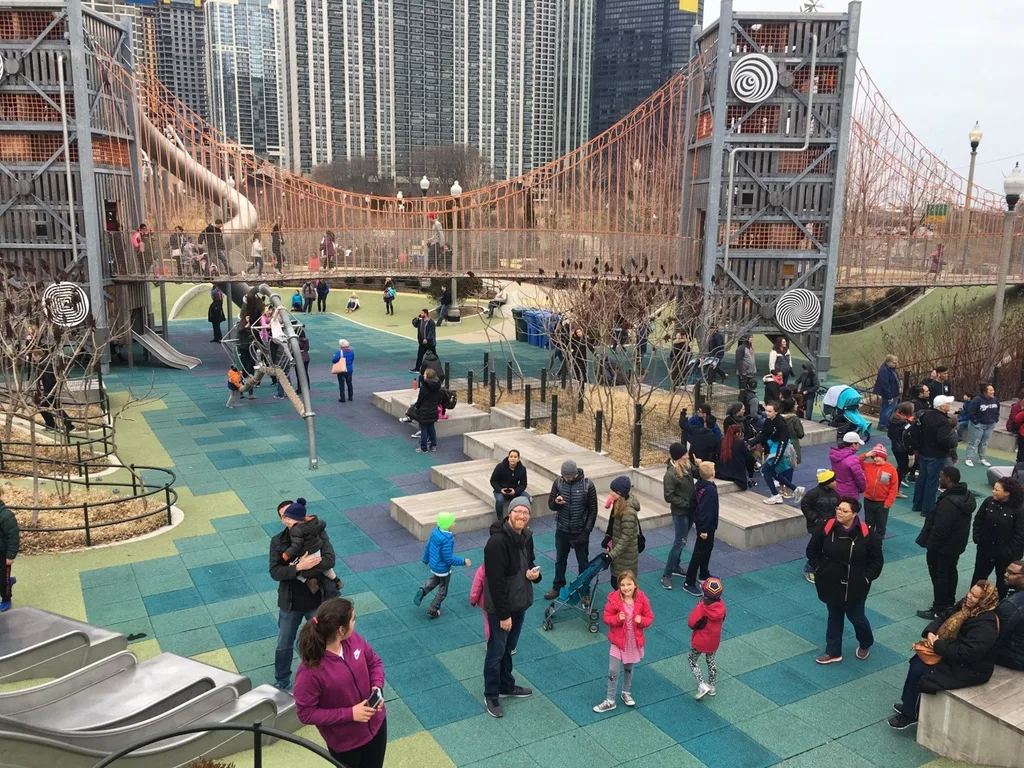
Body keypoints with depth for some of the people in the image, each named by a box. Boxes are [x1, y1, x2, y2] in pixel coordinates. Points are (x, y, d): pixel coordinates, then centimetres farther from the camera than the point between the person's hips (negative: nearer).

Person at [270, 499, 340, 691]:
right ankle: (282, 682, 41)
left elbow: (329, 560, -22)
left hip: (317, 602, -2)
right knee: (284, 646, 18)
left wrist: (298, 566, -27)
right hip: (290, 603, 2)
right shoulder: (278, 542, -7)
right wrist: (299, 567, -31)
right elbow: (274, 572, -16)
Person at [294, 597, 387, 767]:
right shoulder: (311, 671, -33)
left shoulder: (354, 639, -16)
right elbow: (306, 714, -23)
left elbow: (375, 662, 2)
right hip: (344, 741, -5)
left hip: (376, 723, 5)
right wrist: (350, 714, -25)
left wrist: (377, 687, -16)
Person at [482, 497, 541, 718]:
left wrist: (534, 573, -9)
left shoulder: (525, 536, -1)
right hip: (500, 607, -8)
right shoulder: (497, 542, -27)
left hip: (520, 603, 8)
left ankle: (506, 686, 43)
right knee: (496, 651, 8)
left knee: (509, 647, 24)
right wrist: (504, 614, -21)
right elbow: (495, 581, -25)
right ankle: (491, 696, 26)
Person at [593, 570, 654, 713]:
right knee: (613, 671, 1)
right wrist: (617, 618, -28)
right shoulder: (614, 599, -17)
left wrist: (641, 620, -24)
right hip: (618, 641, -2)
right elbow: (606, 618, -10)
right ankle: (610, 701, 16)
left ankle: (626, 693, 45)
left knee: (629, 668, 22)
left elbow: (650, 618, -3)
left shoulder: (642, 600, -13)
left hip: (634, 641, 2)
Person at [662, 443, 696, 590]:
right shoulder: (670, 474, -25)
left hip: (690, 510, 7)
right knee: (680, 543, -2)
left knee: (681, 541, 20)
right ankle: (666, 575, 9)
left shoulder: (687, 466, -3)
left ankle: (675, 567, 37)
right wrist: (686, 504, -19)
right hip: (680, 512, -7)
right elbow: (669, 497, -21)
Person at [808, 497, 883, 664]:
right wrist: (818, 569, -2)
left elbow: (877, 560, -5)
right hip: (831, 583, 2)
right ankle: (833, 652, 31)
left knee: (856, 617, 15)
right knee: (834, 617, 17)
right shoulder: (826, 527, -11)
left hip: (854, 586, -2)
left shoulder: (866, 534, -16)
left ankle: (865, 644, 45)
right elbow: (812, 550, 3)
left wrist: (866, 578, -7)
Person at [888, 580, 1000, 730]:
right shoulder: (966, 605, -3)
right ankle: (907, 702, 10)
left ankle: (910, 714, 6)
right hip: (953, 652, 9)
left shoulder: (986, 625, -30)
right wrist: (930, 633, -13)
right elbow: (943, 617, 5)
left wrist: (937, 645, -23)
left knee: (919, 671, -13)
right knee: (917, 662, -5)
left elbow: (965, 653, -33)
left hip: (970, 668, -9)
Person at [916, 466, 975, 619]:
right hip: (957, 544, 10)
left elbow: (940, 530, -29)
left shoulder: (948, 503, -33)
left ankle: (938, 610, 13)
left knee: (939, 576, 3)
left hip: (943, 546, -10)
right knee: (950, 572, 23)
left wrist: (929, 547, -17)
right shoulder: (967, 496, 0)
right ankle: (950, 603, 39)